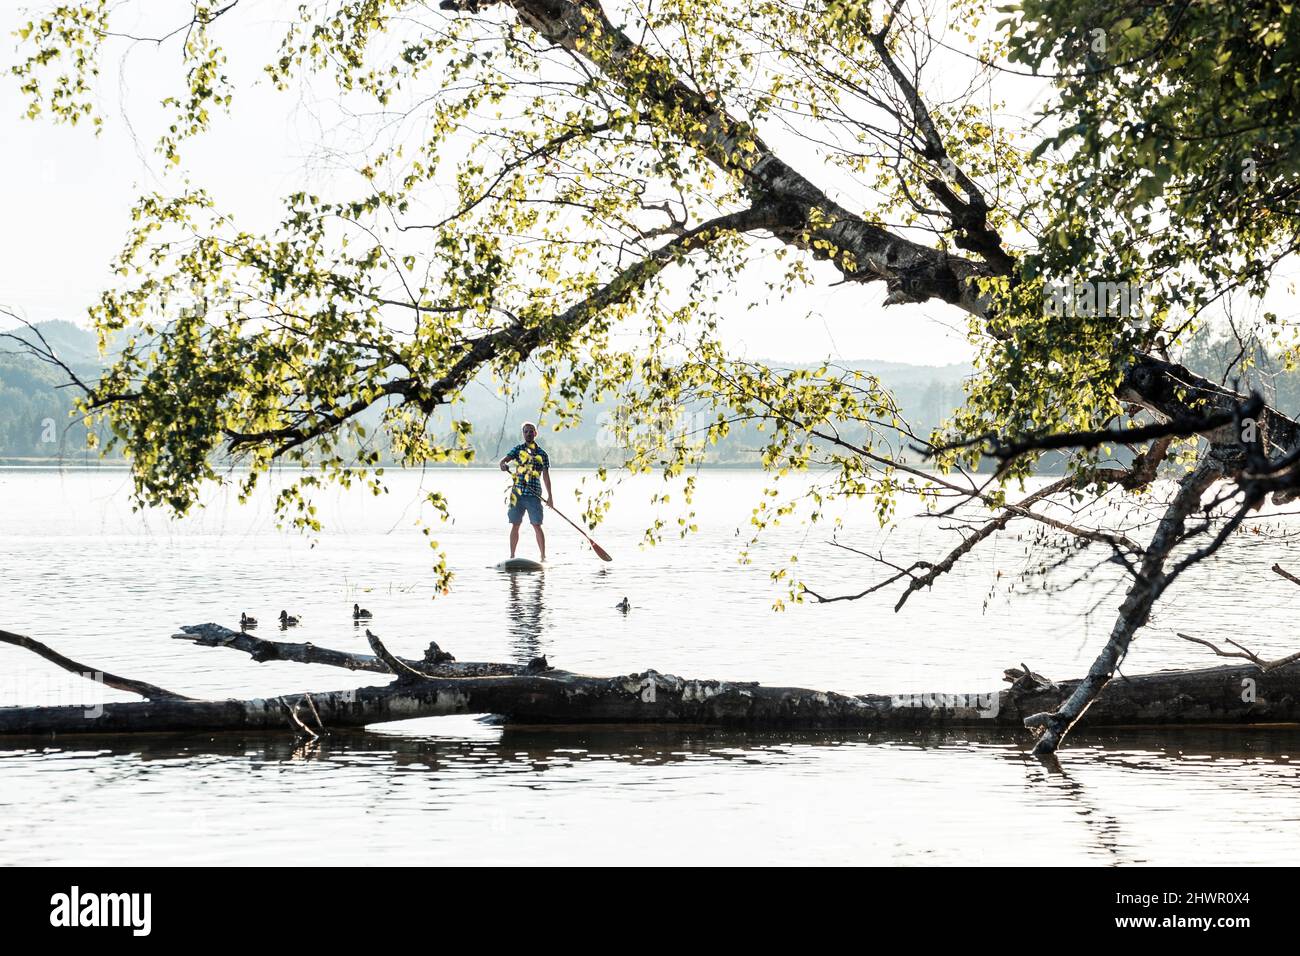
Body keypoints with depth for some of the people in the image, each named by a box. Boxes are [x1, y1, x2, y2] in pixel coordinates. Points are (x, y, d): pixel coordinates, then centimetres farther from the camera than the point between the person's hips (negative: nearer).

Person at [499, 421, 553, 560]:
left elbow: (546, 476, 4)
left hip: (534, 495, -2)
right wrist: (503, 464, -29)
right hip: (517, 494, 2)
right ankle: (512, 556, 10)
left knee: (537, 526, -5)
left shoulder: (542, 454, 6)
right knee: (515, 525, 4)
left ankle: (543, 556, 0)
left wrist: (550, 496, -1)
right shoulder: (518, 449, 9)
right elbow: (504, 460, -4)